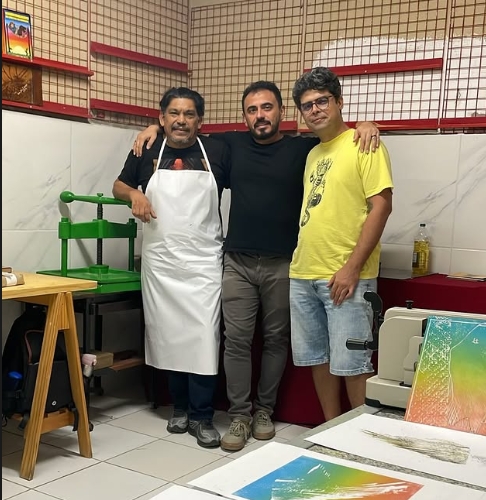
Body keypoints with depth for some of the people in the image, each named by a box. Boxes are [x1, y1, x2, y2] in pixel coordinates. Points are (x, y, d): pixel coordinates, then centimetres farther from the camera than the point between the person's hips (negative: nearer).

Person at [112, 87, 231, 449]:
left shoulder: (217, 152, 1)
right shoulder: (146, 153, 4)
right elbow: (118, 186, 17)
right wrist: (134, 193, -5)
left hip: (204, 263, -2)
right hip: (160, 262, 2)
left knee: (203, 337, -5)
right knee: (168, 336, 9)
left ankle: (202, 416, 8)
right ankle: (180, 407, 25)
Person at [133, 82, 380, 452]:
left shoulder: (304, 148, 2)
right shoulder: (232, 144, 9)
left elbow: (340, 137, 3)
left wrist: (366, 126, -19)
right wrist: (156, 127, 9)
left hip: (283, 265, -1)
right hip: (238, 263, 1)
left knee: (276, 339, 9)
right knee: (236, 340, 1)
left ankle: (264, 409, 25)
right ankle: (240, 414, 13)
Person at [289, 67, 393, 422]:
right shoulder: (312, 154, 16)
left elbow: (381, 206, -12)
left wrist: (352, 267, -17)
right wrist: (302, 264, 11)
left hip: (345, 276, -7)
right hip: (303, 275, 8)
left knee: (351, 363, -2)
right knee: (317, 357, 14)